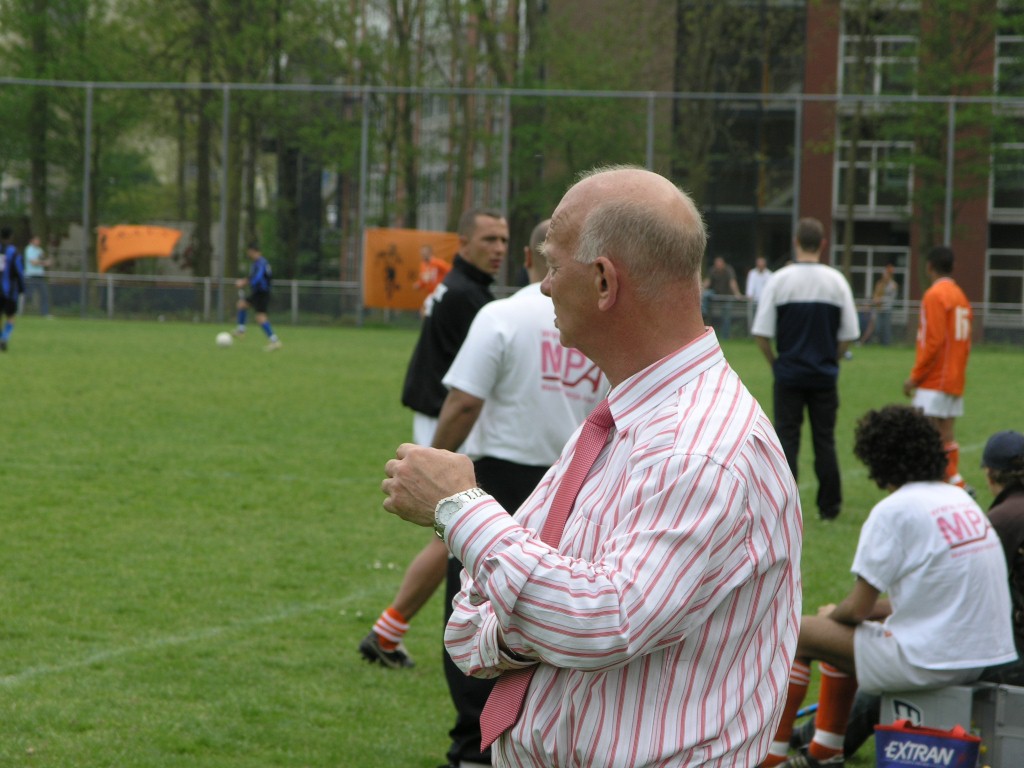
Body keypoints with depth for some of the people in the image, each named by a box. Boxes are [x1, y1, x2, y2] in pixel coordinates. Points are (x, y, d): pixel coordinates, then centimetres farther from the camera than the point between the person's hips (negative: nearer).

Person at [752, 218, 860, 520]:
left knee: (787, 437, 2)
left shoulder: (779, 280, -6)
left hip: (789, 374, -2)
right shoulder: (836, 281, -1)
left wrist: (775, 362, 9)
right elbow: (849, 334, 2)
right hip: (825, 376, 2)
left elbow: (761, 333, -6)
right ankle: (829, 506, 11)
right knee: (825, 440, 8)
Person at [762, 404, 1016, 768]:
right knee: (842, 628, 28)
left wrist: (834, 614, 12)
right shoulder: (960, 499, 10)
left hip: (929, 663, -8)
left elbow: (858, 608, -10)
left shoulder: (894, 510, -13)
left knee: (797, 633, 8)